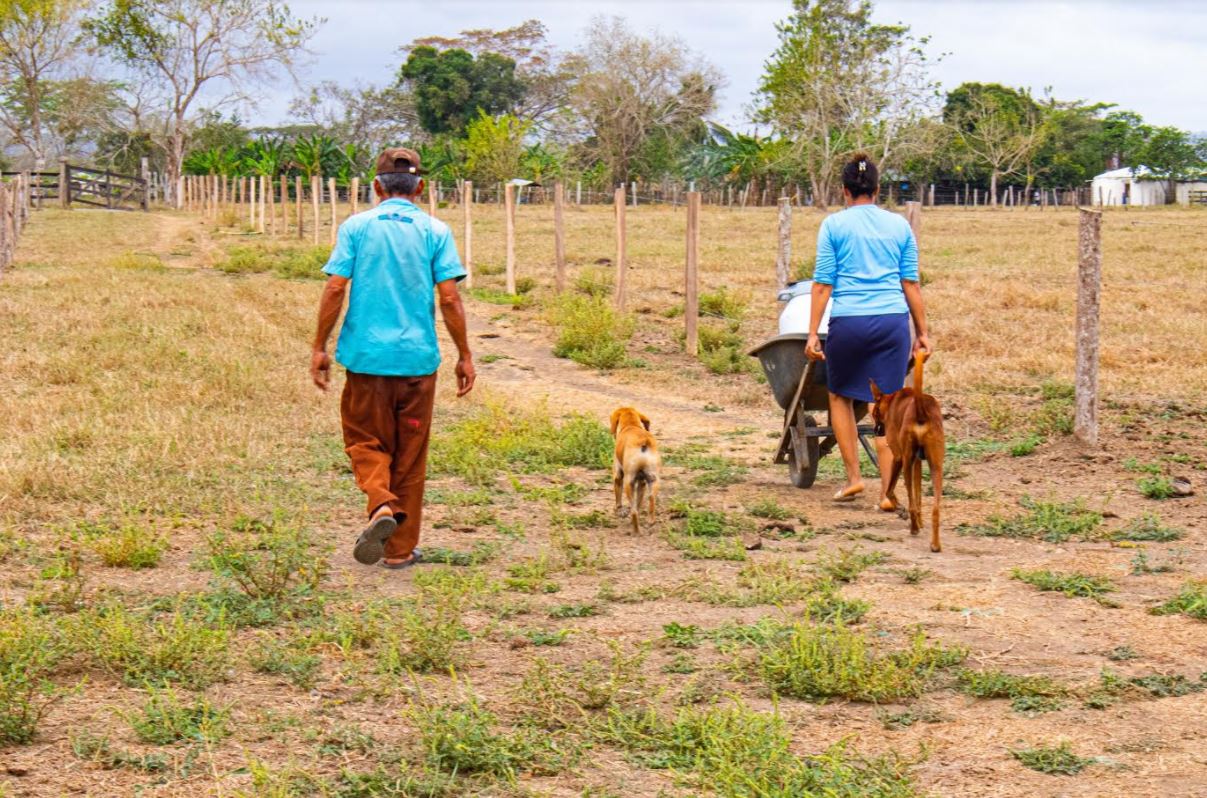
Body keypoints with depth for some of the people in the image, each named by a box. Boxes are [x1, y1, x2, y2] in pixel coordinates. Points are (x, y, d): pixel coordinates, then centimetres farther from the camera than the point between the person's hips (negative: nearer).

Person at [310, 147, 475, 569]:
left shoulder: (356, 227, 1)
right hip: (418, 358, 0)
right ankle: (401, 548, 16)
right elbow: (449, 298, -5)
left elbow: (335, 288, -5)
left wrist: (319, 347, 2)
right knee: (410, 455, 11)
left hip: (367, 355, 0)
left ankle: (382, 504, -17)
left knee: (367, 442, 12)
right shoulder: (435, 231, 0)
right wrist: (464, 355, 3)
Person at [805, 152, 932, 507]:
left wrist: (813, 333, 1)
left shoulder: (833, 225, 1)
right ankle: (887, 492, 1)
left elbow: (823, 283, -2)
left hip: (849, 321, -2)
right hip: (893, 321, 2)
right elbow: (911, 283, 9)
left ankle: (853, 477, 14)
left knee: (840, 397, 19)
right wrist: (922, 332, 15)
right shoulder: (899, 225, 9)